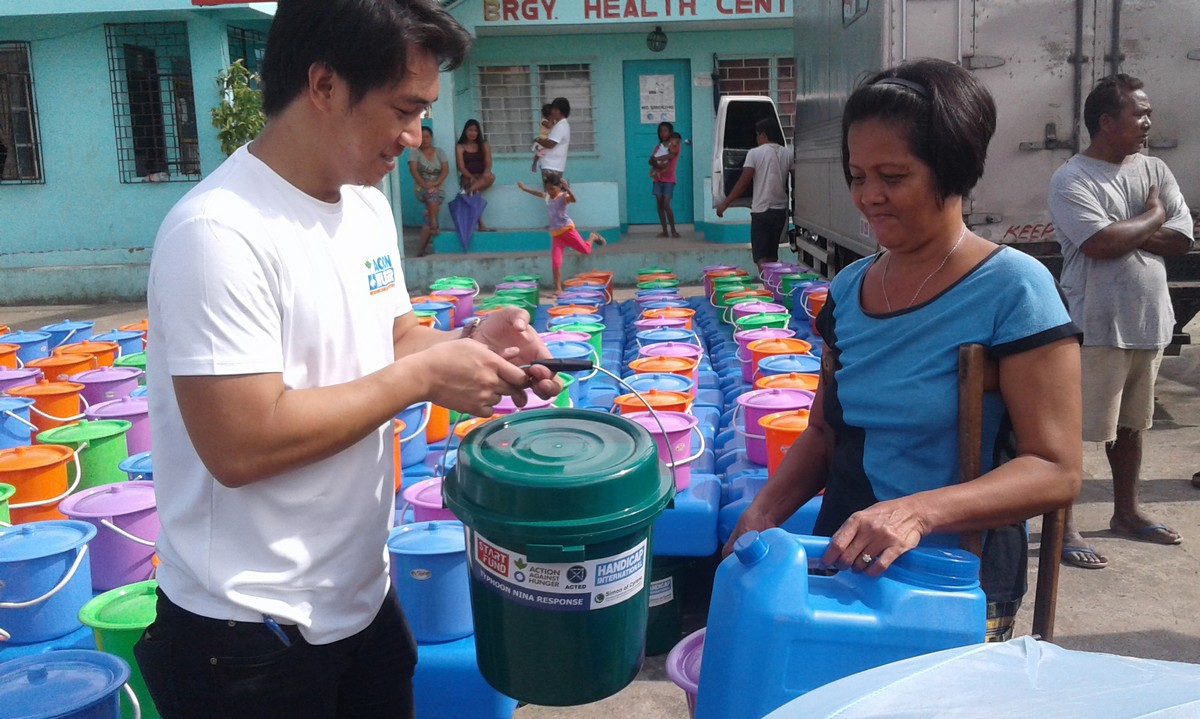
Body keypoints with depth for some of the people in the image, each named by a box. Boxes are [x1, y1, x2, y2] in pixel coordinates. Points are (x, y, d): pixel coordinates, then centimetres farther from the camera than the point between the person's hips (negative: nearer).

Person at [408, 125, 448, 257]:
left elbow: (445, 170, 1)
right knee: (431, 194, -35)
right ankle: (434, 226, -32)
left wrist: (435, 183, -16)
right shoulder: (414, 153, 5)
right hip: (421, 189, -2)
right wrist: (425, 185, -24)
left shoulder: (439, 152, 11)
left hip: (438, 188, 2)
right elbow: (414, 170, -8)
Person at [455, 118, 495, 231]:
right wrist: (472, 178, -20)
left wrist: (485, 173, -21)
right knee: (475, 194, -35)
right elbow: (461, 167, -4)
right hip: (468, 178, -2)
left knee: (491, 177, -36)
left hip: (482, 177, 2)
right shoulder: (460, 147, 5)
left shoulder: (484, 145, 12)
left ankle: (468, 191, -38)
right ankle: (481, 225, -39)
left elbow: (488, 162, 2)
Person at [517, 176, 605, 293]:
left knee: (586, 250, 0)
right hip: (555, 233, 5)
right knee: (555, 262, -6)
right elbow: (538, 193, 32)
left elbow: (573, 199, -34)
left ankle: (593, 237, 36)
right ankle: (558, 289, -4)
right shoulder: (547, 197, 9)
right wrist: (525, 188, 40)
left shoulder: (564, 196, -11)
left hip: (567, 229, -5)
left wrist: (567, 188, -48)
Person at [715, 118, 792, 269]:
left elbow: (743, 183, -12)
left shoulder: (755, 153, -7)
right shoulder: (787, 154, 5)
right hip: (780, 210, 5)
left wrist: (725, 203, -7)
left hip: (761, 210, -5)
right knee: (772, 254, 17)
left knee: (761, 257, -4)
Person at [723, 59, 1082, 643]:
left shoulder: (1013, 288, -13)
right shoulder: (850, 288, 5)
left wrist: (919, 511, -29)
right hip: (840, 570, 5)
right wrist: (764, 511, -3)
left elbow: (1056, 470, -15)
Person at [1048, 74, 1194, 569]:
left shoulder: (1155, 170, 9)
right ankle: (1063, 527, 7)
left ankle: (1126, 512, 33)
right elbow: (1101, 244, -24)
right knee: (1074, 427, -2)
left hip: (1147, 322, 7)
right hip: (1097, 325, -7)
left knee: (1131, 423, 18)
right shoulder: (1072, 180, -12)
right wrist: (1151, 219, -8)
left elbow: (1182, 238, 1)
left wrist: (1125, 233, -12)